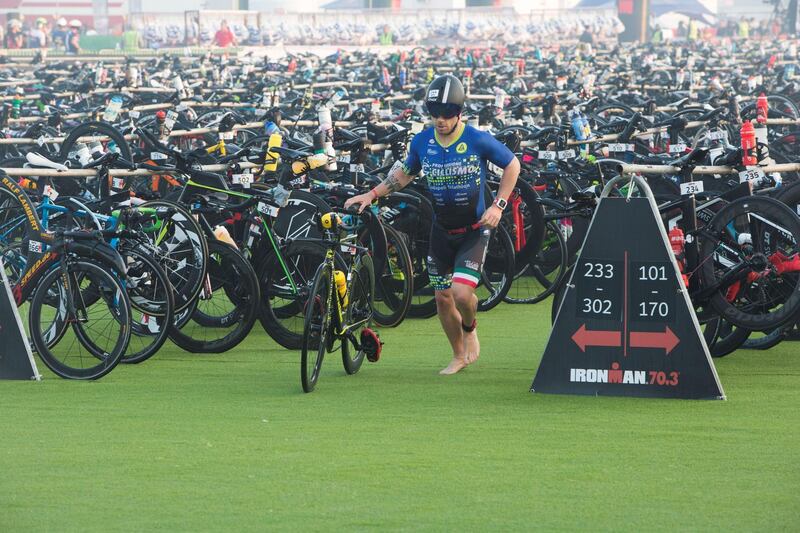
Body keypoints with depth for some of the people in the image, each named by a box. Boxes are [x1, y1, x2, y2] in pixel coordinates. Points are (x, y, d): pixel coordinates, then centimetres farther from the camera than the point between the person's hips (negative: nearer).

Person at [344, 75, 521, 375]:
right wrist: (372, 195, 4)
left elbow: (512, 165, -2)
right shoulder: (422, 142, -4)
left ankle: (470, 328, 15)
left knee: (461, 292, -19)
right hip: (441, 231, 4)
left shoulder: (478, 141, -16)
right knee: (442, 298, 7)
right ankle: (459, 356, 28)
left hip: (474, 230, -4)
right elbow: (405, 173, 14)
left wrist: (498, 205, -11)